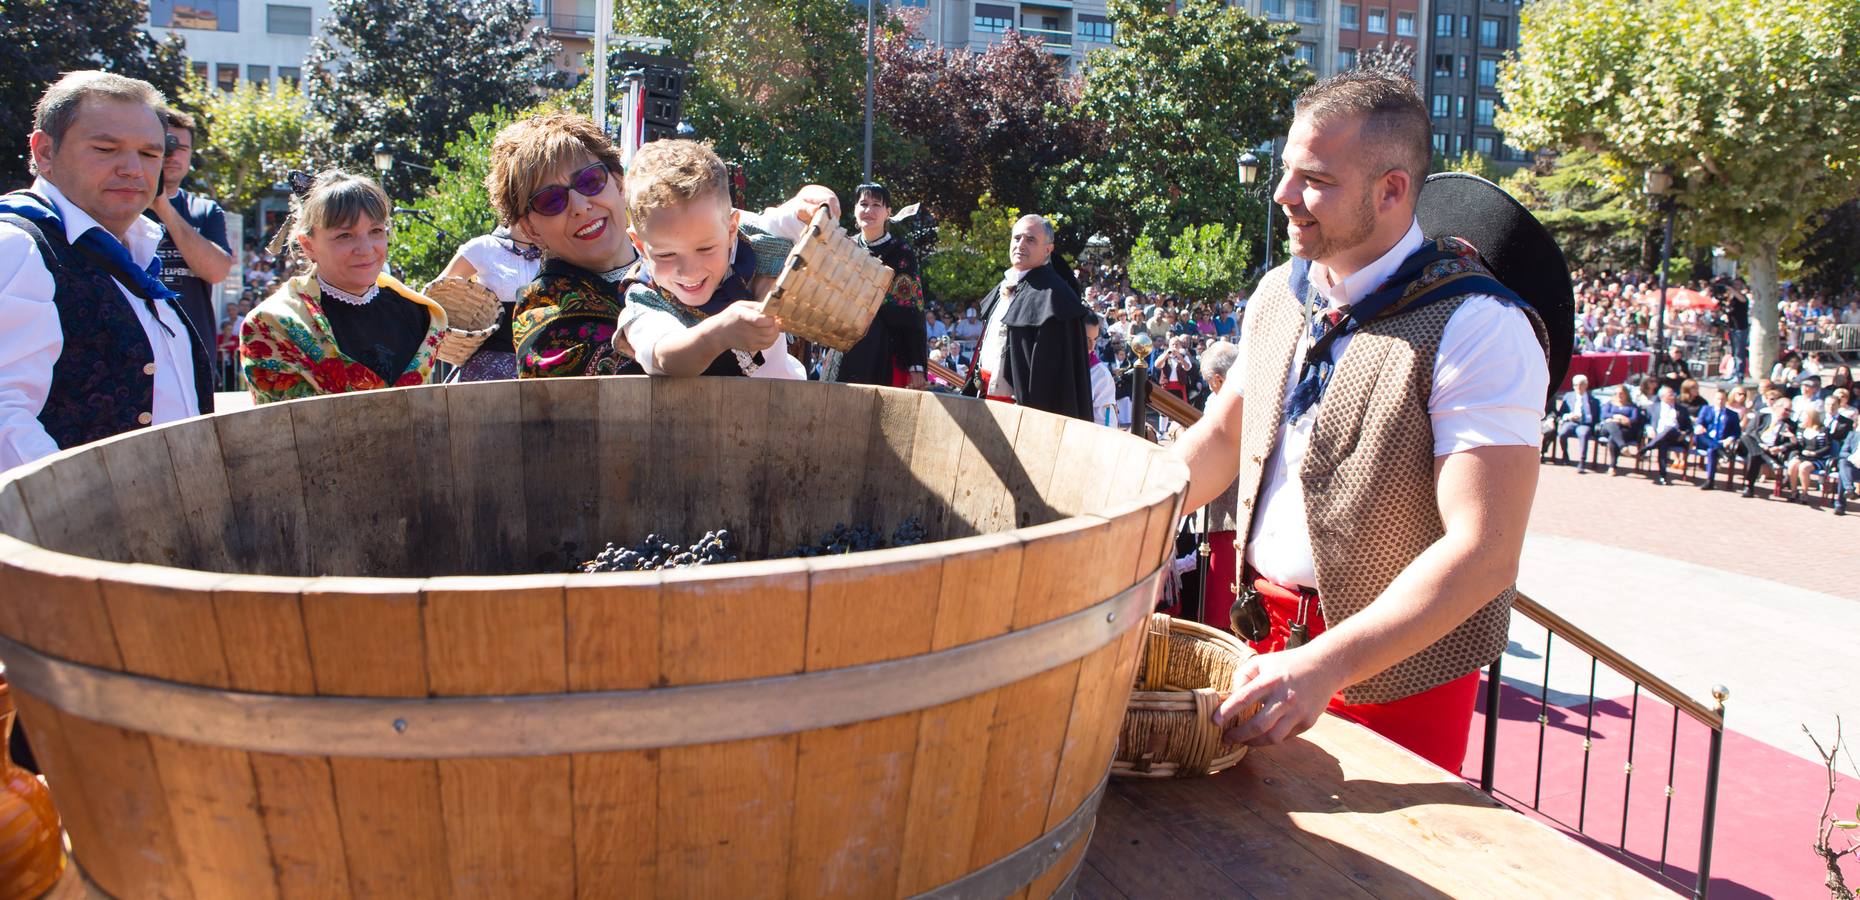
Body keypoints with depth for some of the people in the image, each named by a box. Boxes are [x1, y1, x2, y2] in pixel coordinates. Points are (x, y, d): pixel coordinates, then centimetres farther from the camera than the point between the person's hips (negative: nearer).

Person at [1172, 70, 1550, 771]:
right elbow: (1222, 435, 15)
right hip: (1269, 639, 6)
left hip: (1396, 673, -6)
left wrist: (1325, 665, -35)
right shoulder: (1278, 295, 3)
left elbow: (1485, 553, -27)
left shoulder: (1477, 329, -20)